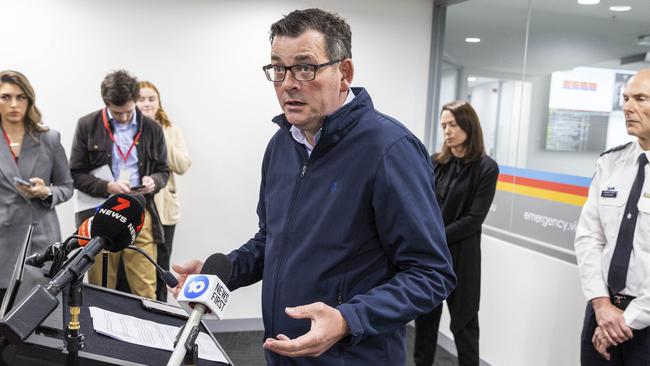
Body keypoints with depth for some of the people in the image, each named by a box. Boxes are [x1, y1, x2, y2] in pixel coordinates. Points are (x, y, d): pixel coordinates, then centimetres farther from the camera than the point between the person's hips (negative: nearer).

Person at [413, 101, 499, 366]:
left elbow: (474, 219, -12)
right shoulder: (435, 163, 6)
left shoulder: (486, 168, -6)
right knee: (425, 319, 14)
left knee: (463, 324, 7)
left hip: (460, 258, -4)